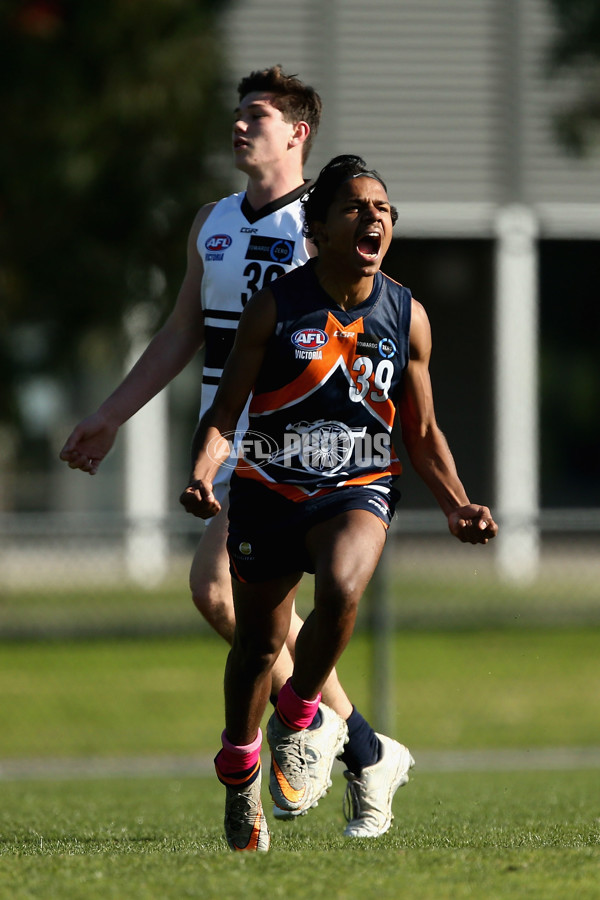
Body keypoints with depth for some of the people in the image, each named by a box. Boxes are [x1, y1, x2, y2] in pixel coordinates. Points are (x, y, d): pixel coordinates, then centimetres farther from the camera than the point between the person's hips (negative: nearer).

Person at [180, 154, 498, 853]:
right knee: (258, 643, 10)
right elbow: (226, 409, -3)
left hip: (358, 489, 0)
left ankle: (294, 721, -6)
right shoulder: (276, 308, -6)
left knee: (341, 588, -31)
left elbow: (422, 433, 11)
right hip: (269, 491, 0)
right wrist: (203, 473, -22)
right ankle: (239, 769, 38)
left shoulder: (407, 316, 1)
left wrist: (457, 506, -2)